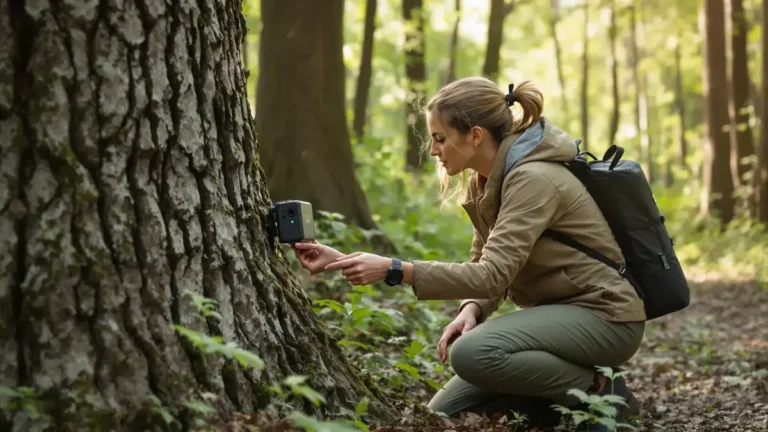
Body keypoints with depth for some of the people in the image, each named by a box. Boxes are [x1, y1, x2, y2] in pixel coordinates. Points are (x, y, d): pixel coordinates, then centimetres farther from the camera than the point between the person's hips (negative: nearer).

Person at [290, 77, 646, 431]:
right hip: (555, 311, 9)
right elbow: (485, 267, 9)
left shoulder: (533, 178, -23)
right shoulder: (486, 181, 5)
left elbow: (492, 274, -30)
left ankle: (600, 393, -12)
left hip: (602, 314, -9)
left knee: (474, 354, -32)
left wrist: (393, 270, -33)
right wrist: (470, 310, -14)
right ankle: (571, 390, 9)